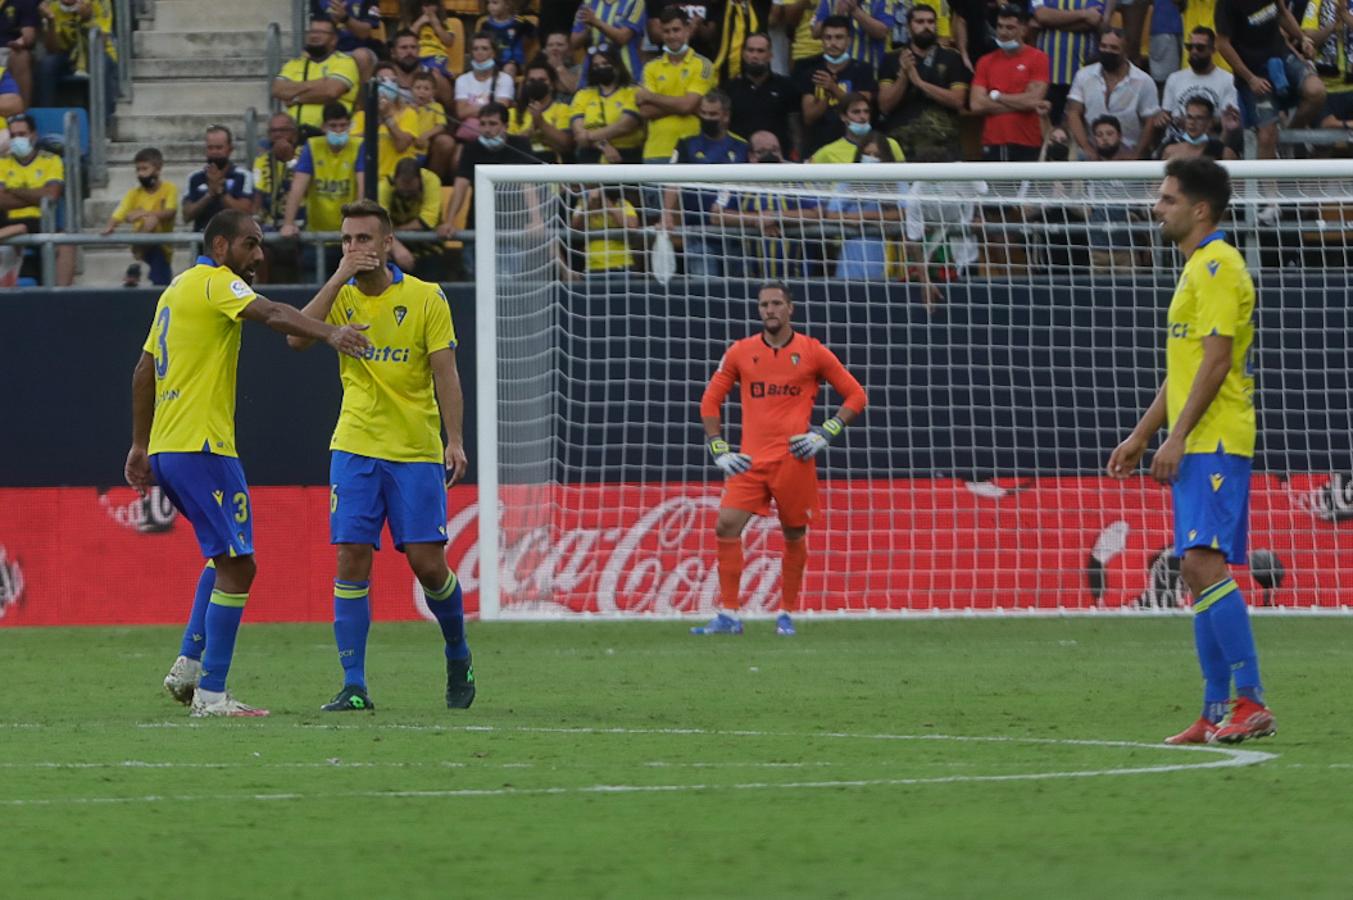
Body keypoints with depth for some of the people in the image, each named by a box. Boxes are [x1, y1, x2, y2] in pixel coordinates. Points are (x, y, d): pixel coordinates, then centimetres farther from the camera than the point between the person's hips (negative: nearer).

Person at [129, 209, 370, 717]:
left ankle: (189, 663, 15)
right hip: (201, 447, -10)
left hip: (165, 448, 10)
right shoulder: (216, 283, -7)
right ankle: (211, 694, -11)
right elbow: (272, 314, -26)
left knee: (226, 557, 23)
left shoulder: (178, 289, 20)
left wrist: (140, 445, 28)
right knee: (237, 565, -9)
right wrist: (330, 334, -38)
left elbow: (144, 370, 24)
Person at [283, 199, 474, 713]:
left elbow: (445, 372, -4)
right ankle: (353, 686, -4)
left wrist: (455, 440, -15)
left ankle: (458, 659, 23)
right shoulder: (341, 298, 5)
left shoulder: (426, 299, -1)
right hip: (355, 451, 2)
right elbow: (297, 337, -12)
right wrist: (340, 276, -15)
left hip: (417, 453, -2)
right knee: (351, 561, -8)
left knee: (428, 564, -4)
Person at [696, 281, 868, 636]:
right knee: (726, 526, -12)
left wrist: (825, 434, -4)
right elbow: (711, 400, 15)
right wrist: (718, 450, 4)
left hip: (794, 460, -2)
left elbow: (855, 396, 7)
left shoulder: (812, 352, 3)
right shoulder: (741, 353, 8)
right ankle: (728, 616, -7)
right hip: (751, 460, 2)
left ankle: (787, 615, 18)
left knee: (794, 536, 4)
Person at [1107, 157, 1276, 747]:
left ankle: (1251, 702, -20)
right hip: (1195, 448, 10)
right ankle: (1217, 714, 9)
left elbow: (1215, 360, -18)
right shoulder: (1197, 268, 21)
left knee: (1204, 565, -18)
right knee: (1199, 573, 8)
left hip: (1214, 442, -10)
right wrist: (1141, 436, 25)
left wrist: (1176, 438, -21)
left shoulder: (1217, 266, -11)